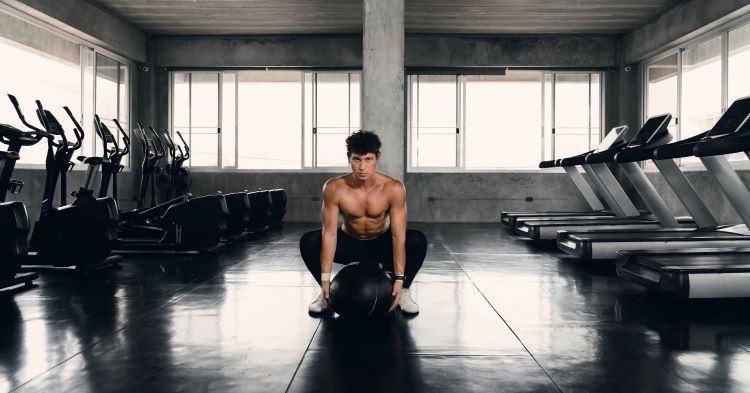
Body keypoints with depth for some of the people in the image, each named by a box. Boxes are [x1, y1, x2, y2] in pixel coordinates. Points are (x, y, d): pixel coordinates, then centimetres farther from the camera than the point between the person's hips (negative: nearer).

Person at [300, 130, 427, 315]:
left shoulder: (393, 189, -27)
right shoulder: (334, 188, -25)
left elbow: (398, 236, -27)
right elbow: (330, 234, -24)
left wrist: (399, 280, -32)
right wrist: (325, 280, -27)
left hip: (381, 245, 0)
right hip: (349, 244, 1)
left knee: (417, 240, -28)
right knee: (308, 241, -25)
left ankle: (403, 292, -7)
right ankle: (325, 292, -4)